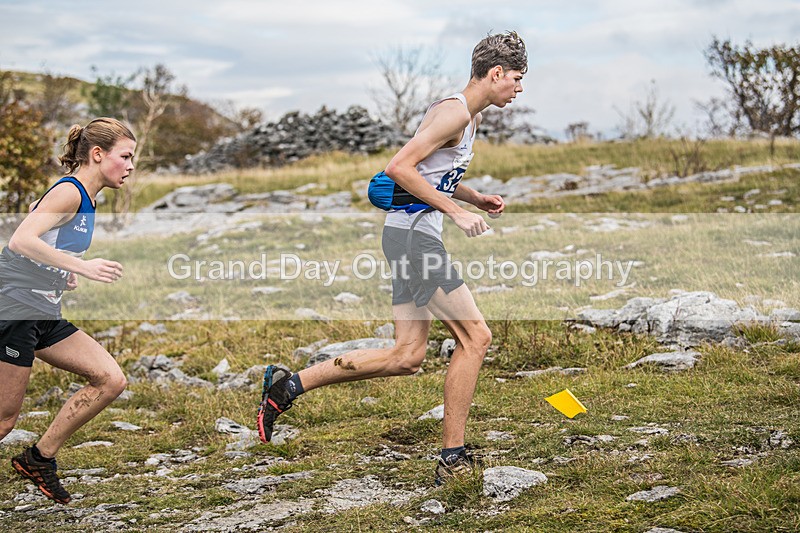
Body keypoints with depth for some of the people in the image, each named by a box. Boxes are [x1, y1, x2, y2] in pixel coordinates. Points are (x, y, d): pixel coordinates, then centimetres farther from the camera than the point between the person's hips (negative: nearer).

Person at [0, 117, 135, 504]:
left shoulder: (86, 199, 13)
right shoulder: (69, 192, -15)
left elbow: (38, 212, 28)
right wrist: (81, 266, -31)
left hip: (45, 317, 9)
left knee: (111, 380, 0)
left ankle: (40, 458, 9)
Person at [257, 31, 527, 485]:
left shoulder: (472, 117, 19)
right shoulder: (455, 112, -13)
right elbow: (400, 167, -21)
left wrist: (477, 198, 14)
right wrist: (456, 211, -20)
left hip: (412, 237, 10)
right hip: (414, 234, -10)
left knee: (407, 357, 6)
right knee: (476, 338, -7)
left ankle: (289, 384, 10)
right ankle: (453, 458, 0)